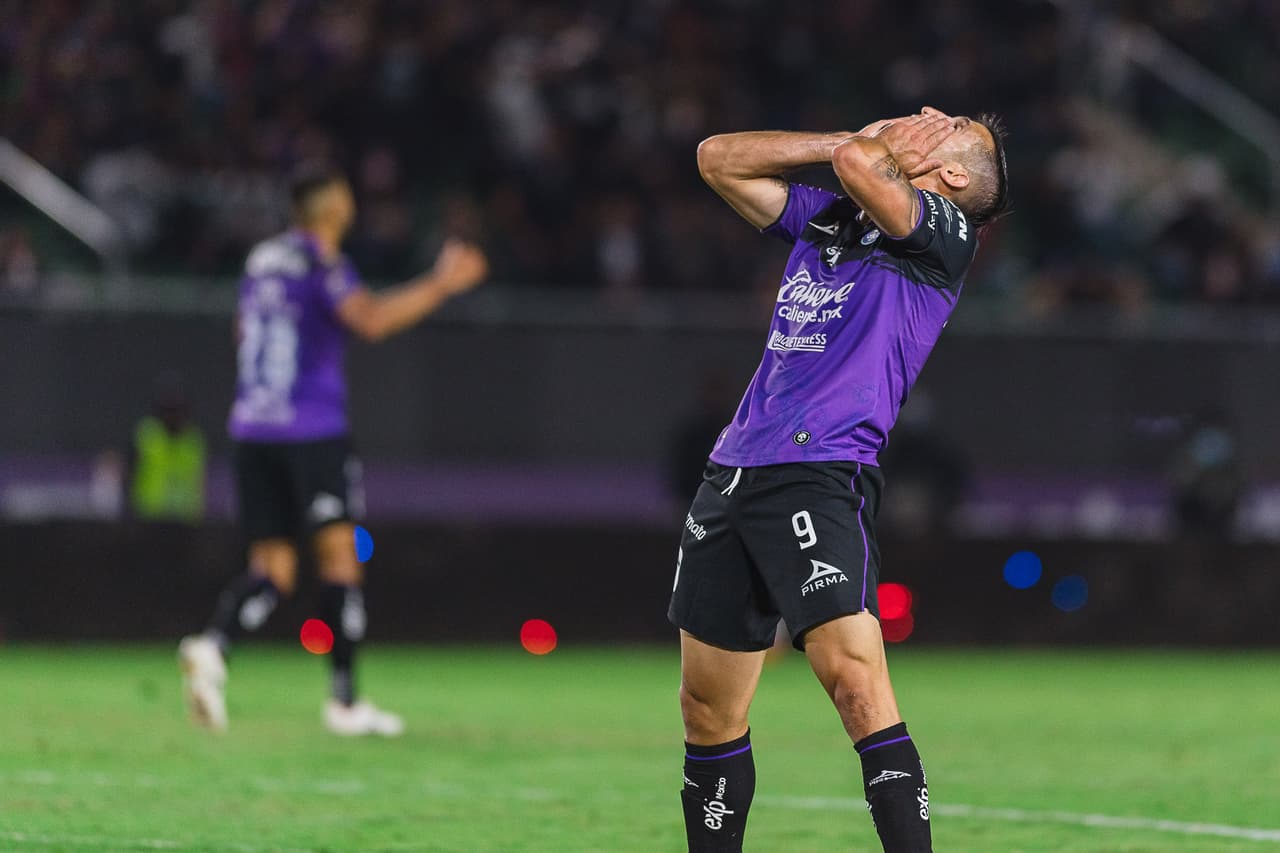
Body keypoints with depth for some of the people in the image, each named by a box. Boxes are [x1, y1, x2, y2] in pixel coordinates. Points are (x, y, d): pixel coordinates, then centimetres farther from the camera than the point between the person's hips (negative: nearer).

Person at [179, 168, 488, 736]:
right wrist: (439, 285, -20)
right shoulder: (321, 264, -8)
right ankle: (344, 702, 0)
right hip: (312, 428, -7)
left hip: (252, 428, 7)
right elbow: (369, 320, -24)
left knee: (271, 571, 6)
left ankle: (212, 645, -22)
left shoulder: (261, 260, 15)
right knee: (340, 555, 1)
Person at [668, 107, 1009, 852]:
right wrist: (849, 139, 14)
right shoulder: (824, 218, 21)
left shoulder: (944, 232, 0)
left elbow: (857, 165, -17)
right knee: (709, 707, 8)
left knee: (856, 683, -21)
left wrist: (882, 148, 8)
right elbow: (719, 159, 21)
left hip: (822, 476, -7)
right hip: (732, 476, 7)